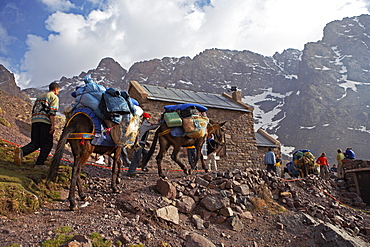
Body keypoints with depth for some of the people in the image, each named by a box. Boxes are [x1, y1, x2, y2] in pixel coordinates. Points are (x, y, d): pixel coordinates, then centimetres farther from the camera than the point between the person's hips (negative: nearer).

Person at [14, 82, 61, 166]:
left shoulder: (40, 96, 28)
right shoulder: (54, 97, 5)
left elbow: (33, 110, 24)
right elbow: (52, 112, -10)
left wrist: (33, 124, 26)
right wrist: (53, 125, -13)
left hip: (35, 120, 7)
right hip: (45, 121, -7)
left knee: (35, 143, 7)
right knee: (47, 144, 1)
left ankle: (21, 151, -18)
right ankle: (39, 163, -1)